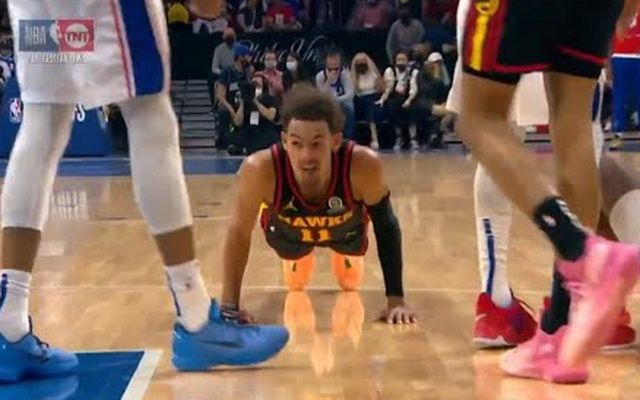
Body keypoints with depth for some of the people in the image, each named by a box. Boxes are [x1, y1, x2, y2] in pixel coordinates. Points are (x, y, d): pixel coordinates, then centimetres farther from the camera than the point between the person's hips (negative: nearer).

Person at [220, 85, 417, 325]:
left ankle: (349, 259, 59)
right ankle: (296, 261, 59)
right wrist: (230, 305, -26)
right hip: (289, 231, 0)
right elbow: (239, 233, -28)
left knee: (351, 282, 26)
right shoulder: (260, 170, -44)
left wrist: (396, 300, -27)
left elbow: (386, 227, -27)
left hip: (346, 228, 0)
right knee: (295, 284, 26)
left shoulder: (363, 165, -44)